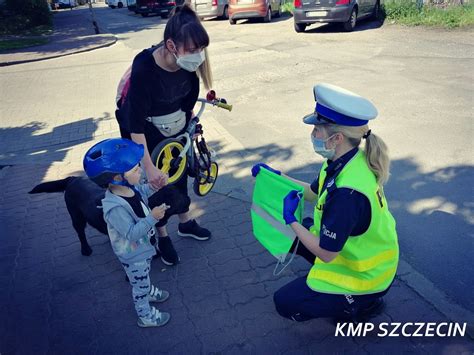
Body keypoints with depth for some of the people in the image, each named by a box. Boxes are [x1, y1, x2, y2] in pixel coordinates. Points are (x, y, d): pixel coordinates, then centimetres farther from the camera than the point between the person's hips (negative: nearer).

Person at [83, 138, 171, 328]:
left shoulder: (130, 187, -13)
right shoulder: (115, 208, -39)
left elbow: (144, 193, 9)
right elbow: (132, 234, -37)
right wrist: (152, 217, -43)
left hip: (144, 246, 8)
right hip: (133, 255, -8)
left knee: (144, 276, 35)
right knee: (140, 286, 16)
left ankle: (149, 291, 62)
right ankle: (145, 316, 39)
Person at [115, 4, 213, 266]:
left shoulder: (189, 63, -21)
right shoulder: (144, 68, -36)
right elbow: (135, 124, -32)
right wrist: (149, 168, -32)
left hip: (174, 125, 5)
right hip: (144, 129, -5)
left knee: (179, 172, 16)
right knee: (154, 181, 4)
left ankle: (185, 223, 39)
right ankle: (162, 237, 25)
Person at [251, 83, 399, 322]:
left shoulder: (347, 194, -38)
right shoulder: (347, 161, -10)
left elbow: (325, 253, -28)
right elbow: (314, 193, 8)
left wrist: (291, 220, -18)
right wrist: (276, 176, 3)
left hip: (366, 277, -8)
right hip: (355, 249, 8)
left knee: (285, 303, -1)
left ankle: (364, 304, 8)